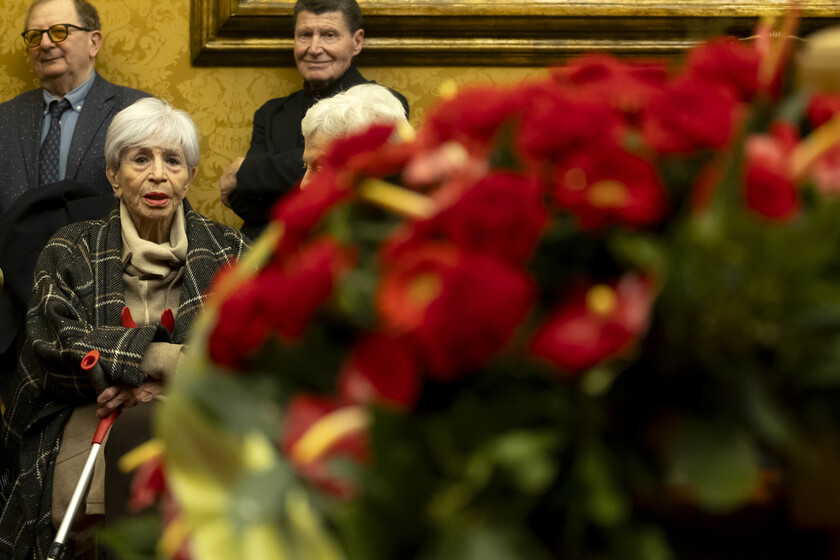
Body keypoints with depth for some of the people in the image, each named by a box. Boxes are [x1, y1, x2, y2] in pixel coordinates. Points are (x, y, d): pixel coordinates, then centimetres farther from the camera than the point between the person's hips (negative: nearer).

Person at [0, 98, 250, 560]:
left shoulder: (227, 251, 15)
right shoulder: (70, 253, 13)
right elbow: (54, 347, -2)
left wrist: (161, 383, -11)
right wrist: (161, 359, -14)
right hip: (87, 418, 0)